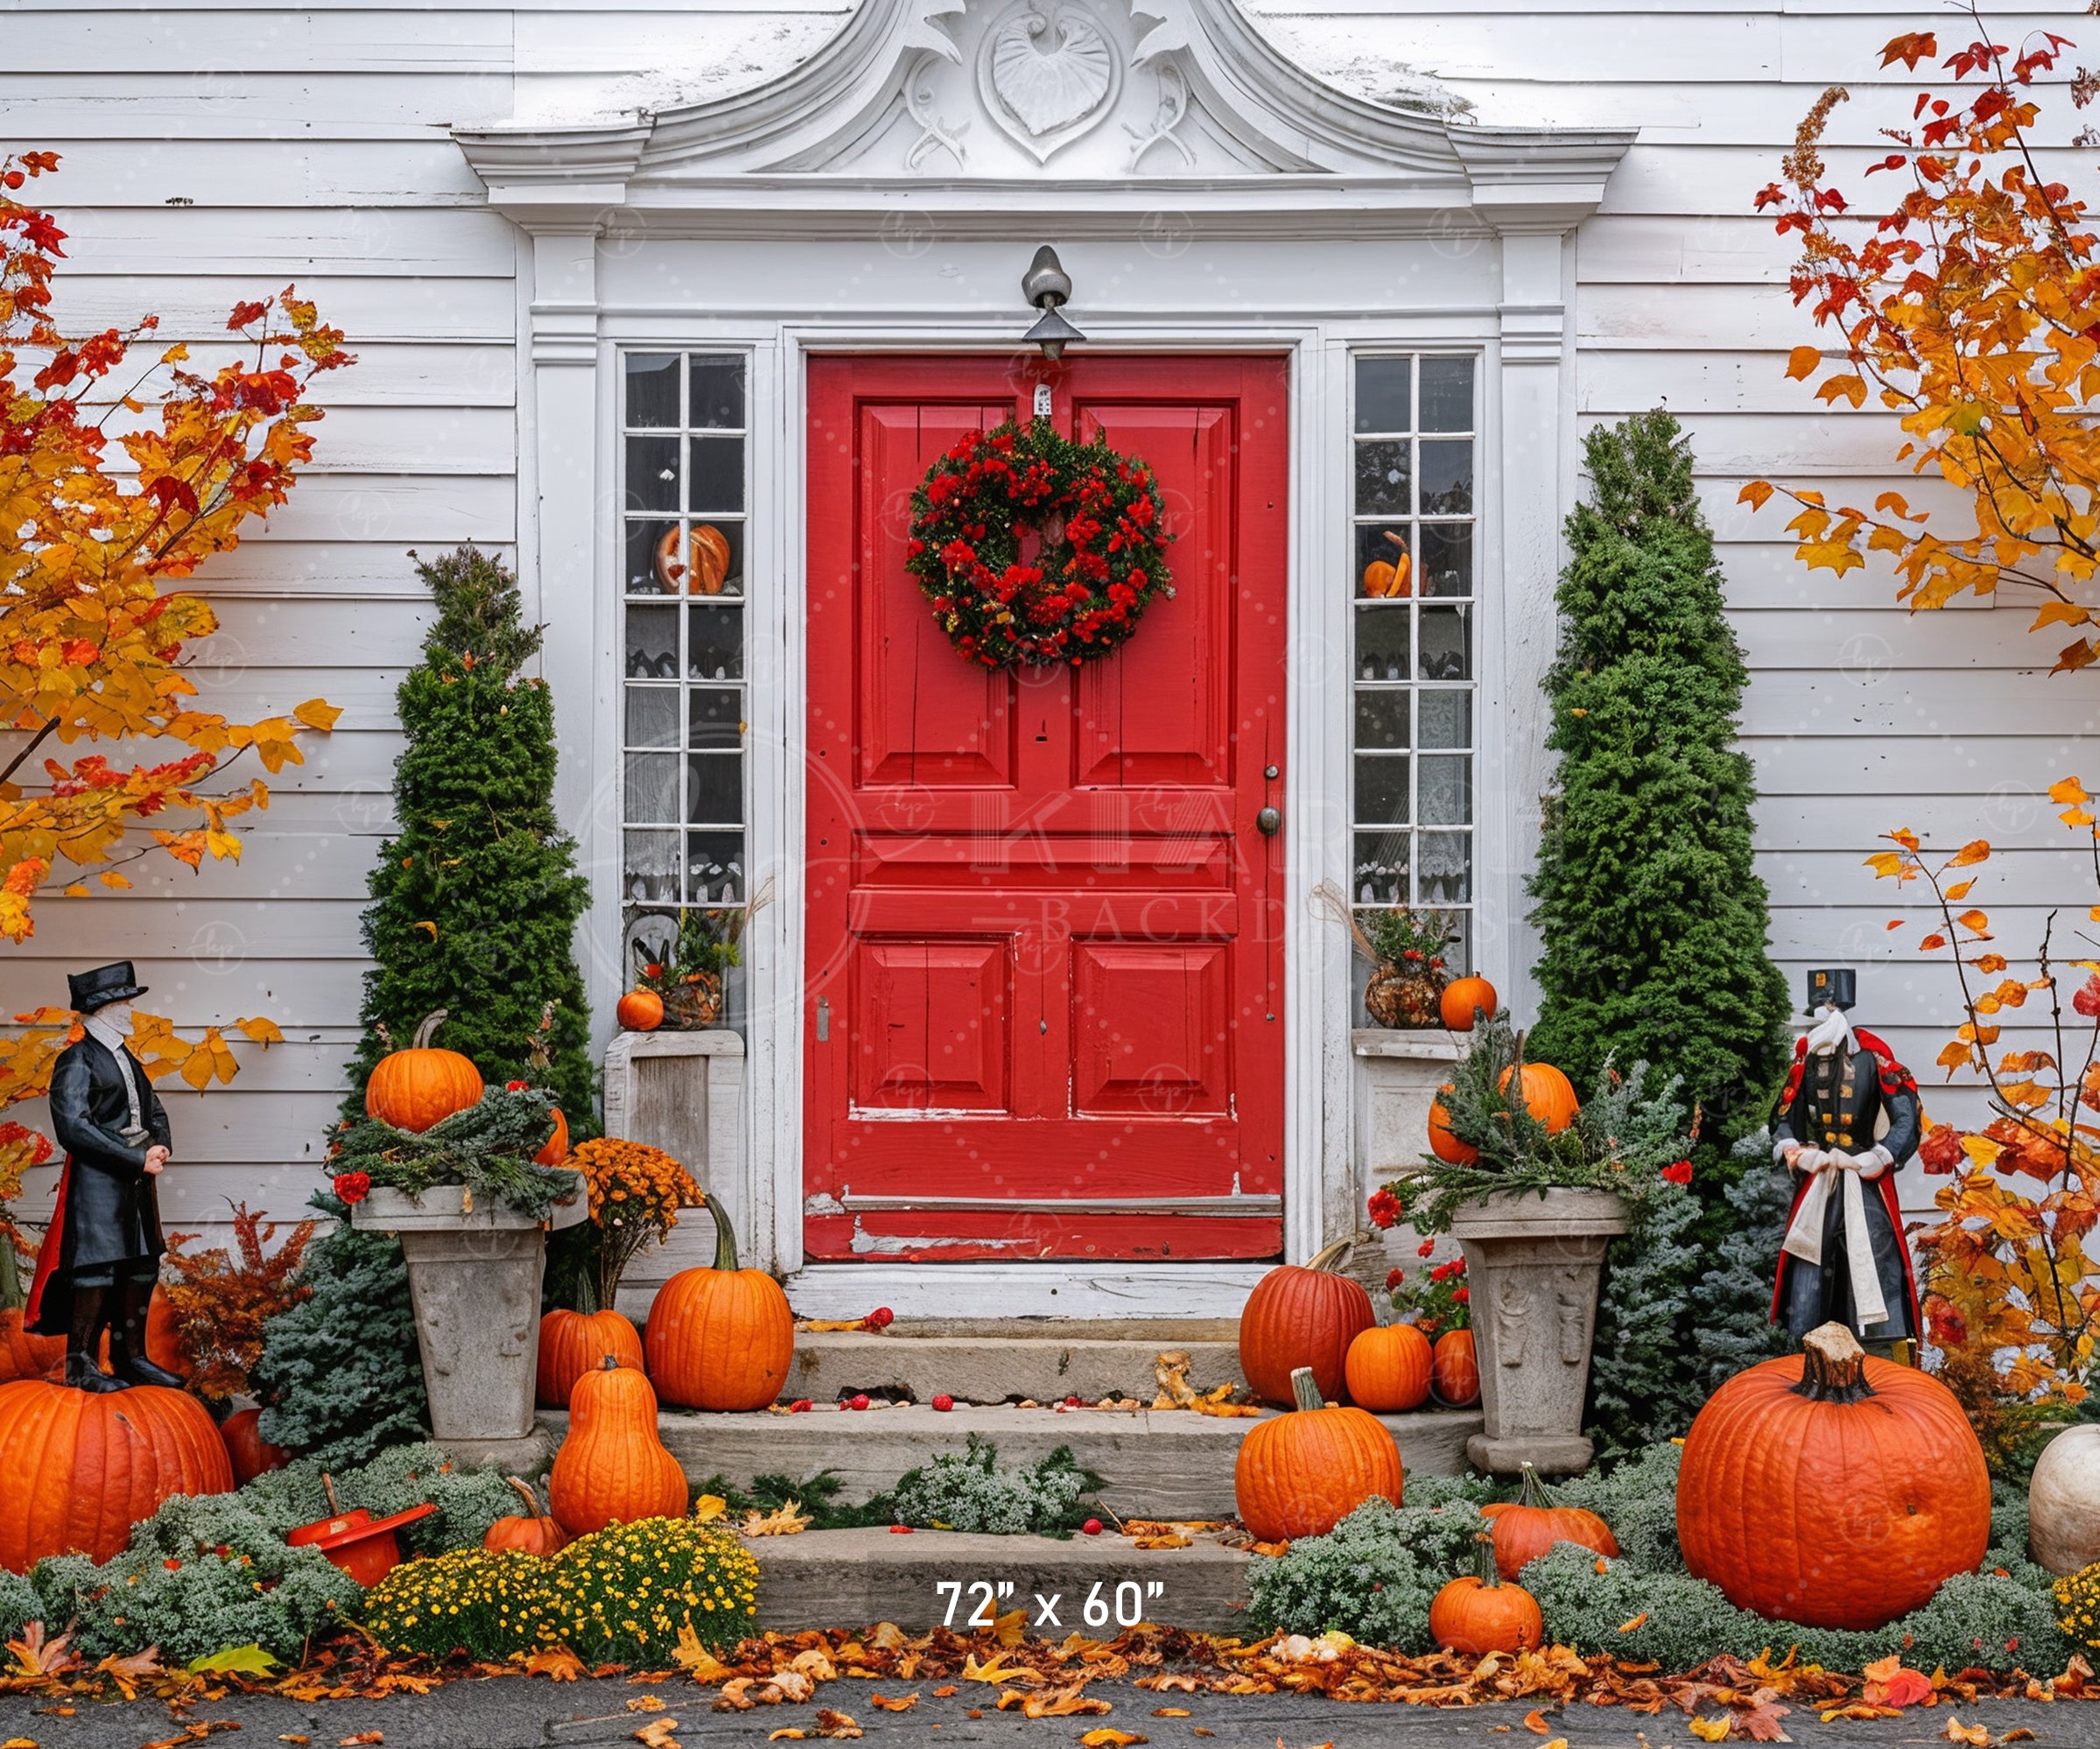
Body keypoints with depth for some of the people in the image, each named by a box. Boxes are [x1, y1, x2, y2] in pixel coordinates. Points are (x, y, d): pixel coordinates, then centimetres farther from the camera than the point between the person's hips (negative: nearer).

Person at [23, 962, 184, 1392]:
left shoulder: (128, 1061, 18)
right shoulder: (76, 1062, -10)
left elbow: (154, 1112, 24)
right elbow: (74, 1126, -18)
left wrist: (160, 1147, 0)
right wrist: (138, 1158, -18)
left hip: (138, 1181, 8)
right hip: (97, 1181, -8)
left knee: (142, 1268, 10)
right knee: (97, 1267, -8)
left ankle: (131, 1357, 19)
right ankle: (81, 1364, -1)